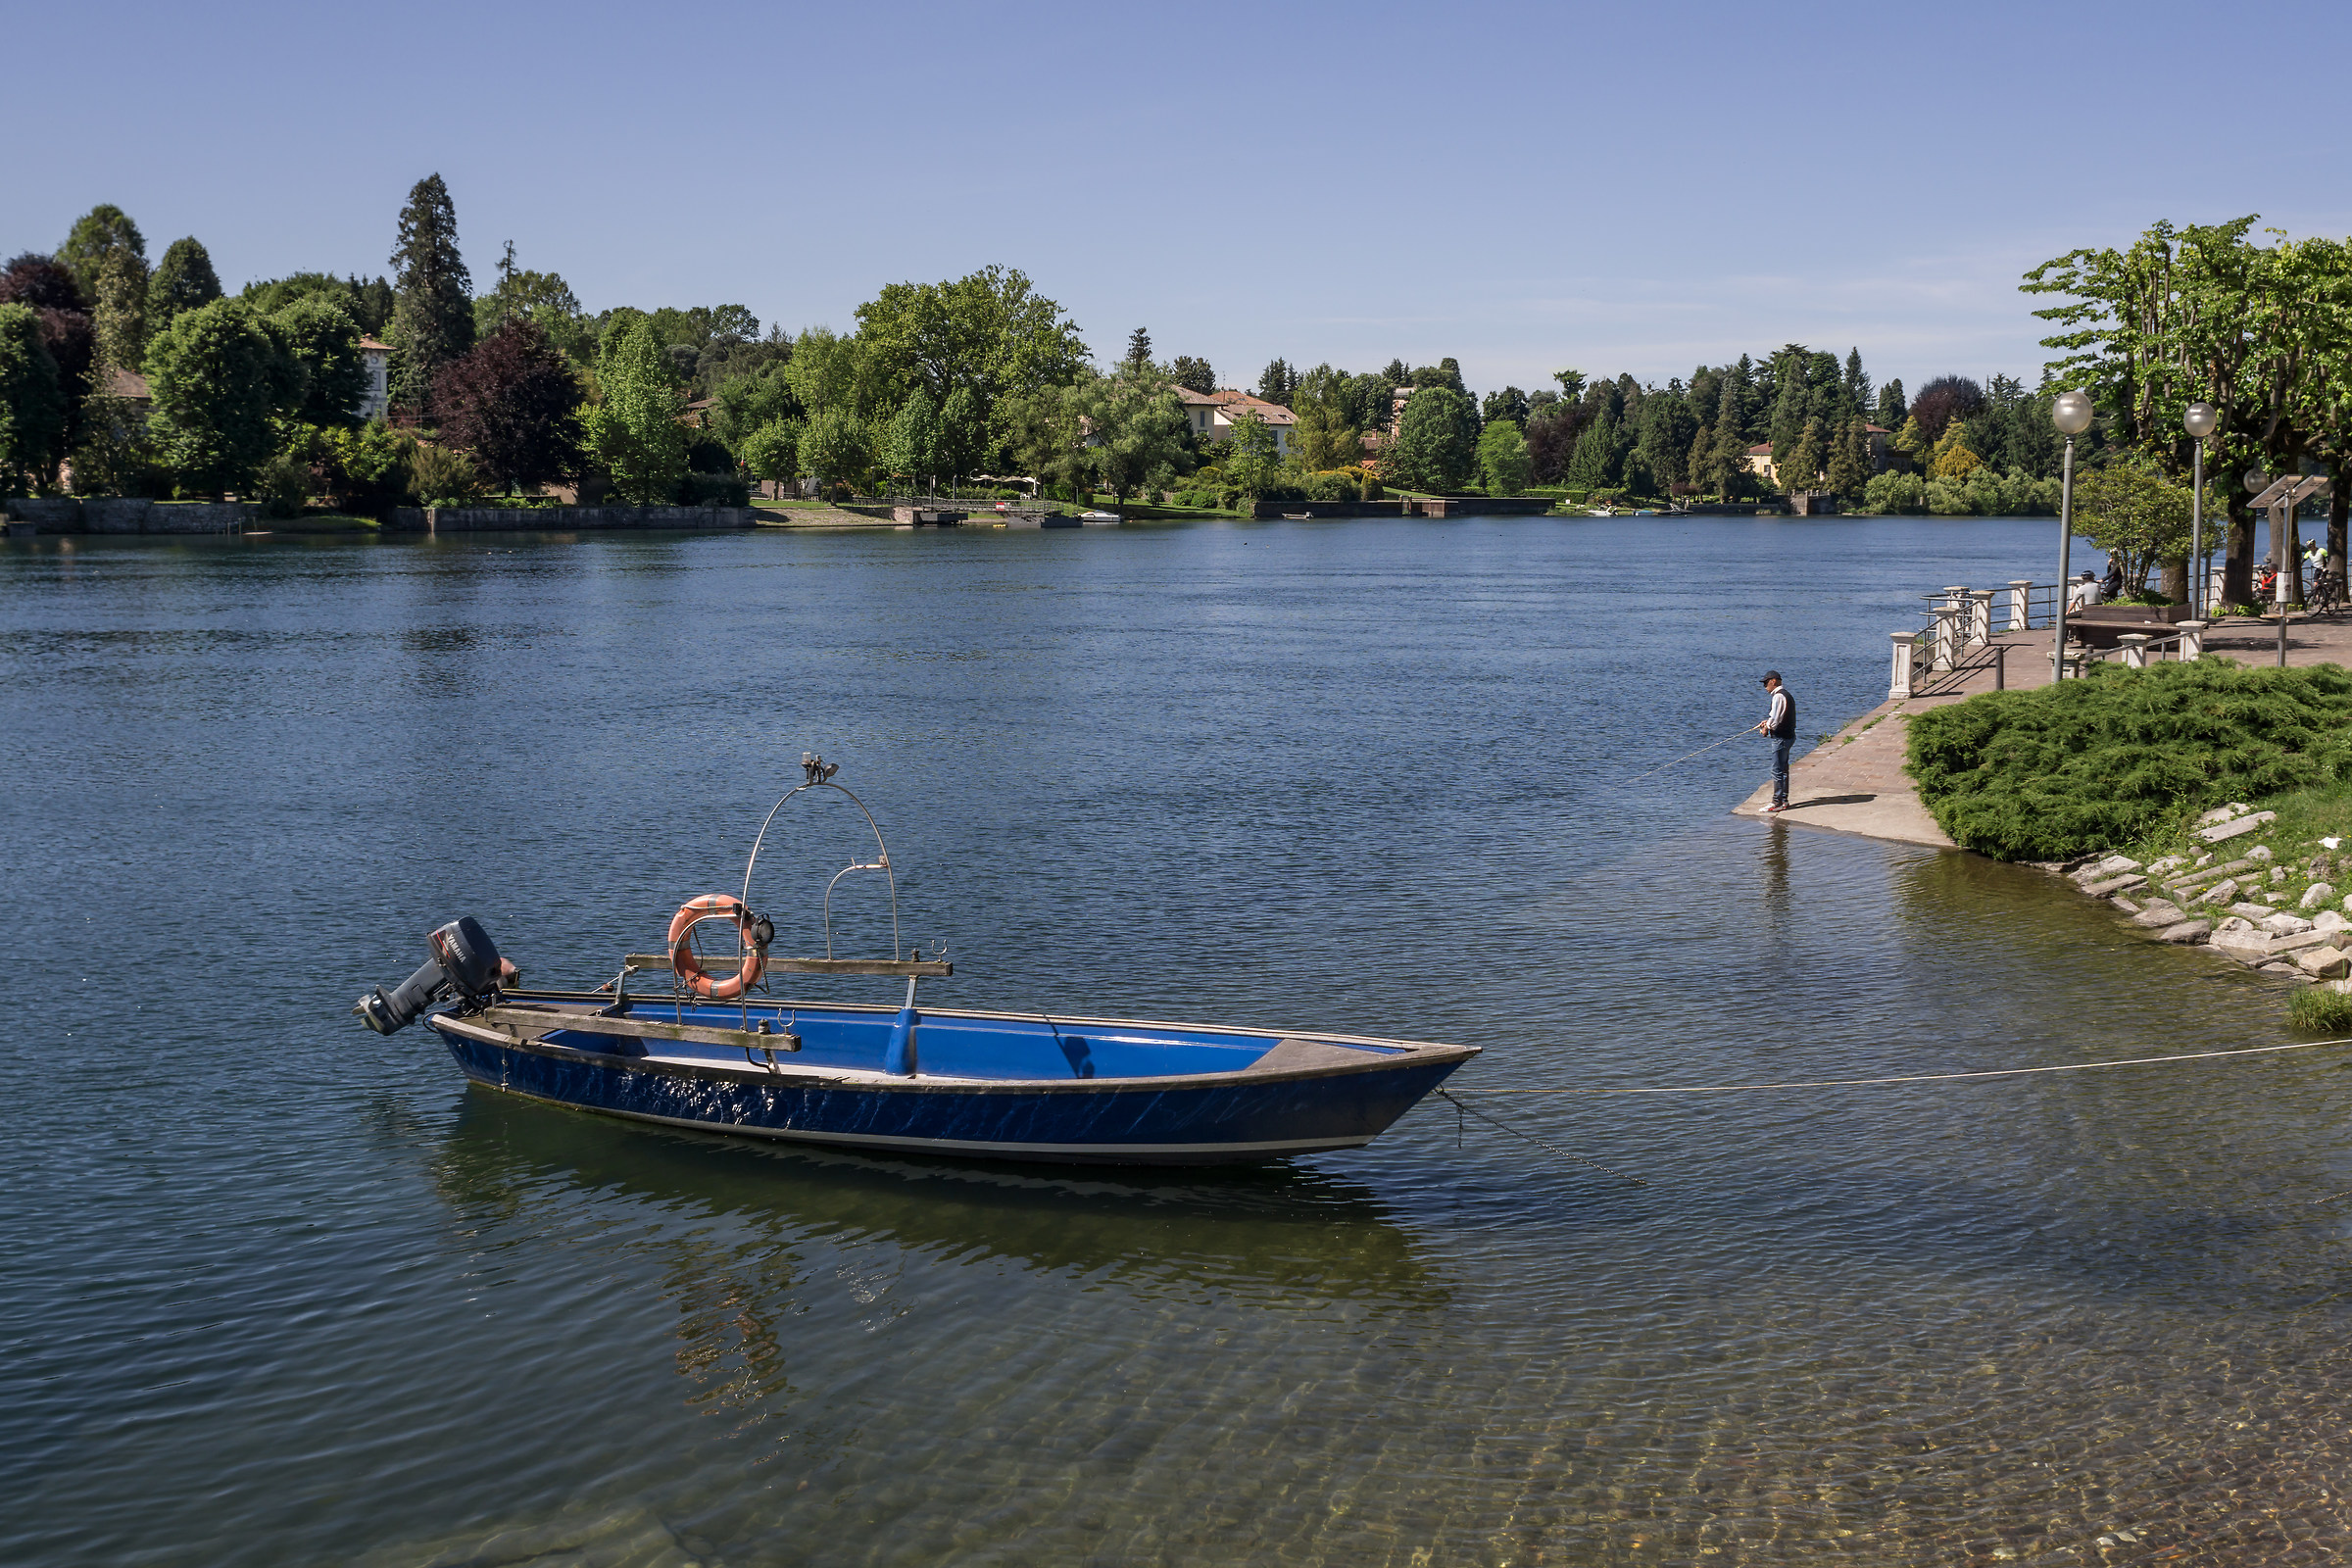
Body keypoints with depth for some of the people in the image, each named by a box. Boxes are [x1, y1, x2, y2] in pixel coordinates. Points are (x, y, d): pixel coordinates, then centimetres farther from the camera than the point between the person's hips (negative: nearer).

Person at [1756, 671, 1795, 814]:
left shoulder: (1778, 696, -17)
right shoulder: (1786, 695, 15)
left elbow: (1775, 719, -21)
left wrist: (1766, 728, -5)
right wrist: (1768, 722, 15)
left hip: (1781, 737, -11)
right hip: (1788, 736, 11)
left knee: (1777, 770, -6)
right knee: (1783, 769, 16)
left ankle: (1777, 802, -4)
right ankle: (1783, 801, 22)